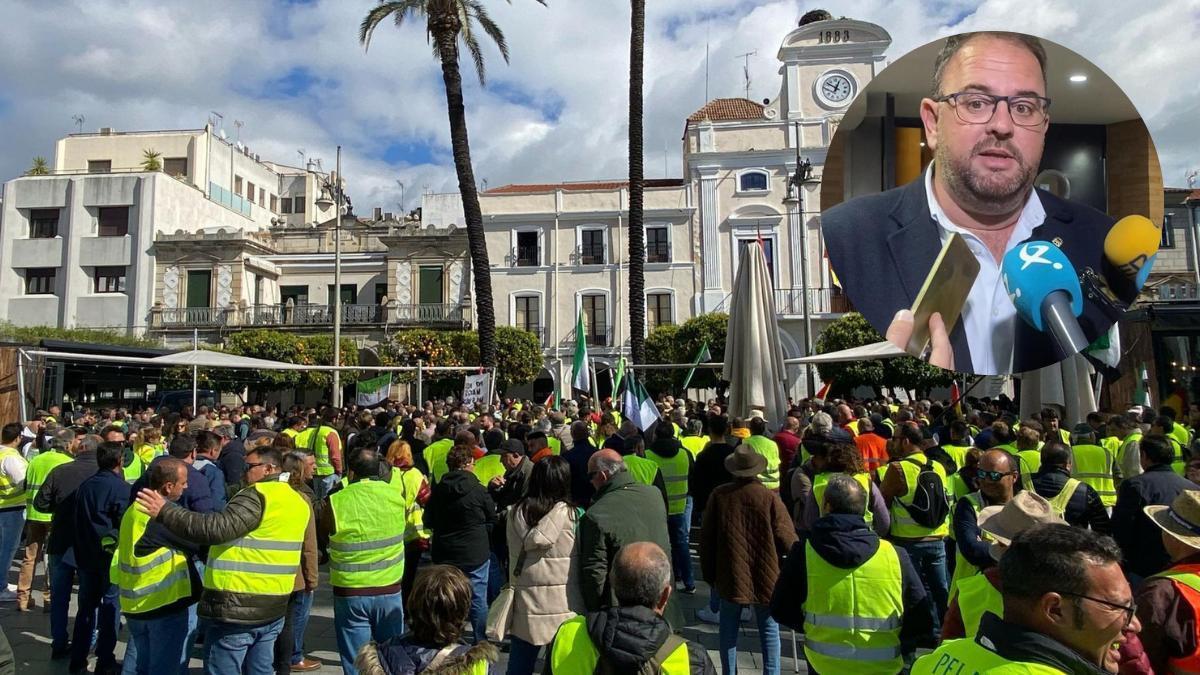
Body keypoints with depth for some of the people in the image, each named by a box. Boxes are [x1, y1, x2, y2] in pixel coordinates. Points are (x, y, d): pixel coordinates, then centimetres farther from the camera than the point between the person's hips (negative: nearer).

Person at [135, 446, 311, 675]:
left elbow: (217, 528, -24)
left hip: (236, 606, -8)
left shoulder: (257, 495, -15)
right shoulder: (298, 502, 12)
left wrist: (165, 511, -21)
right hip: (273, 606, 8)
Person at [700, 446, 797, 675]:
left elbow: (706, 538, -2)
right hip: (765, 578, -1)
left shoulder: (719, 495, -8)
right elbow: (787, 539, -12)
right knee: (769, 631, 12)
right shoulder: (770, 498, -14)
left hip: (730, 577, 2)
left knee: (728, 630, 15)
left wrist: (709, 572, 10)